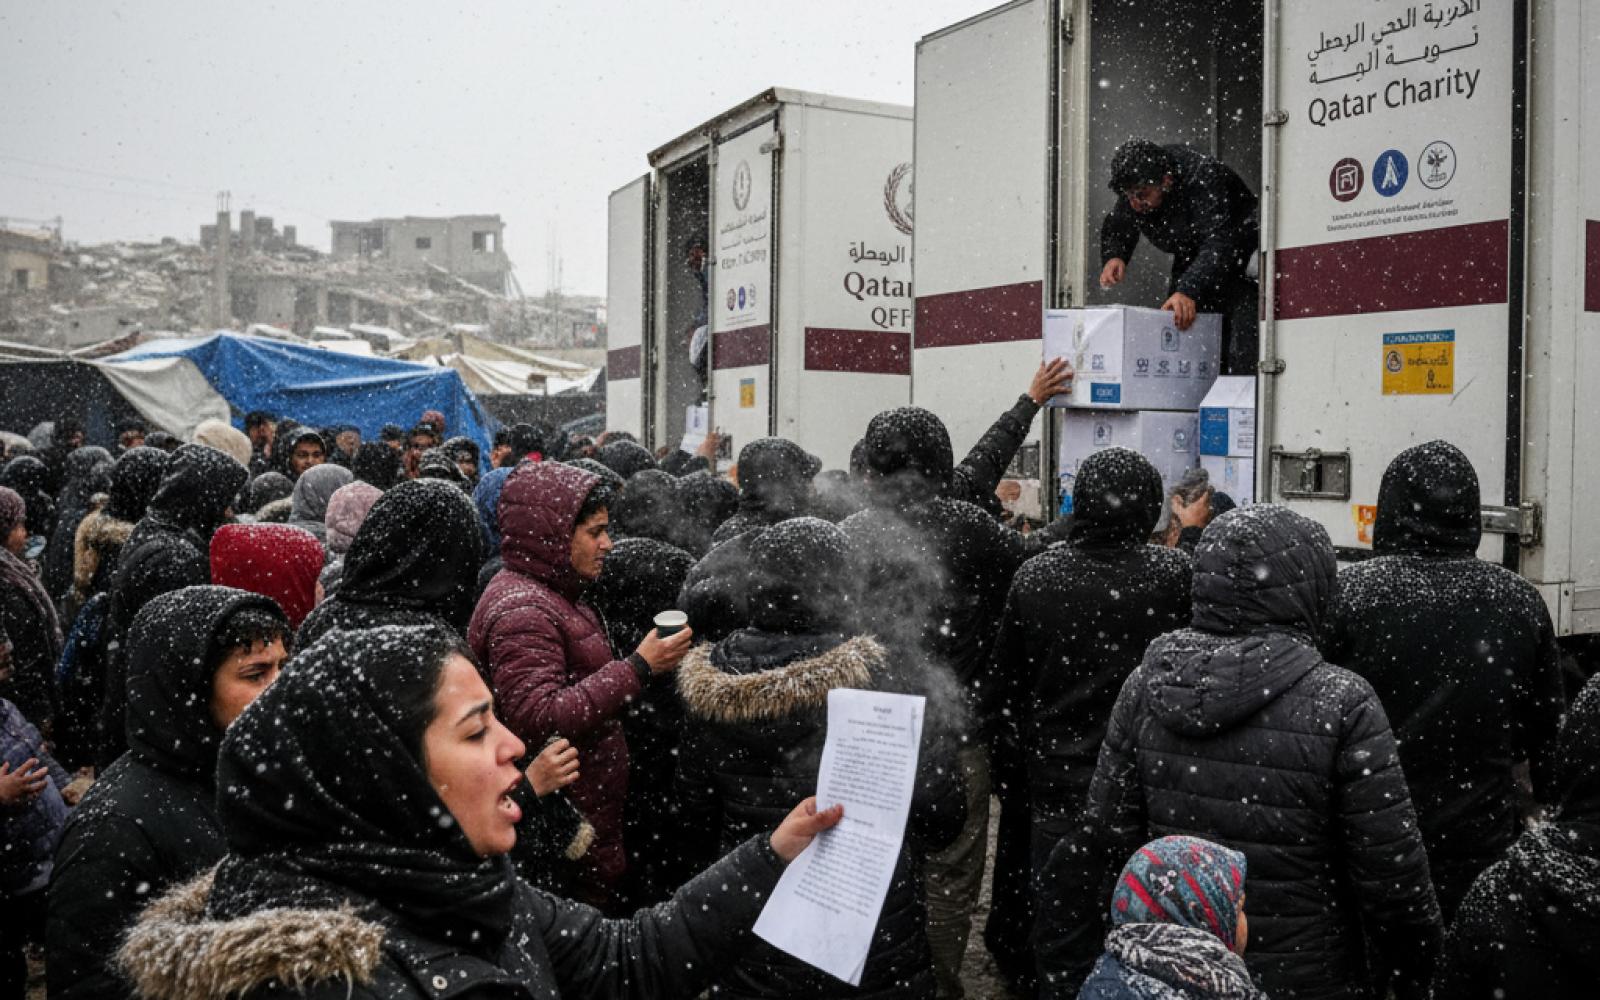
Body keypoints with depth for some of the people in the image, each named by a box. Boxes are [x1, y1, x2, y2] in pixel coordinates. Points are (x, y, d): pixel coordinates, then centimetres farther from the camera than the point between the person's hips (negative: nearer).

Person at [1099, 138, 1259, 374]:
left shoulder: (1203, 177, -30)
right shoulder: (1137, 183, -10)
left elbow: (1218, 242, -40)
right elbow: (1117, 226, 1)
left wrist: (1189, 291, -53)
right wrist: (1113, 256, -23)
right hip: (1190, 267, 7)